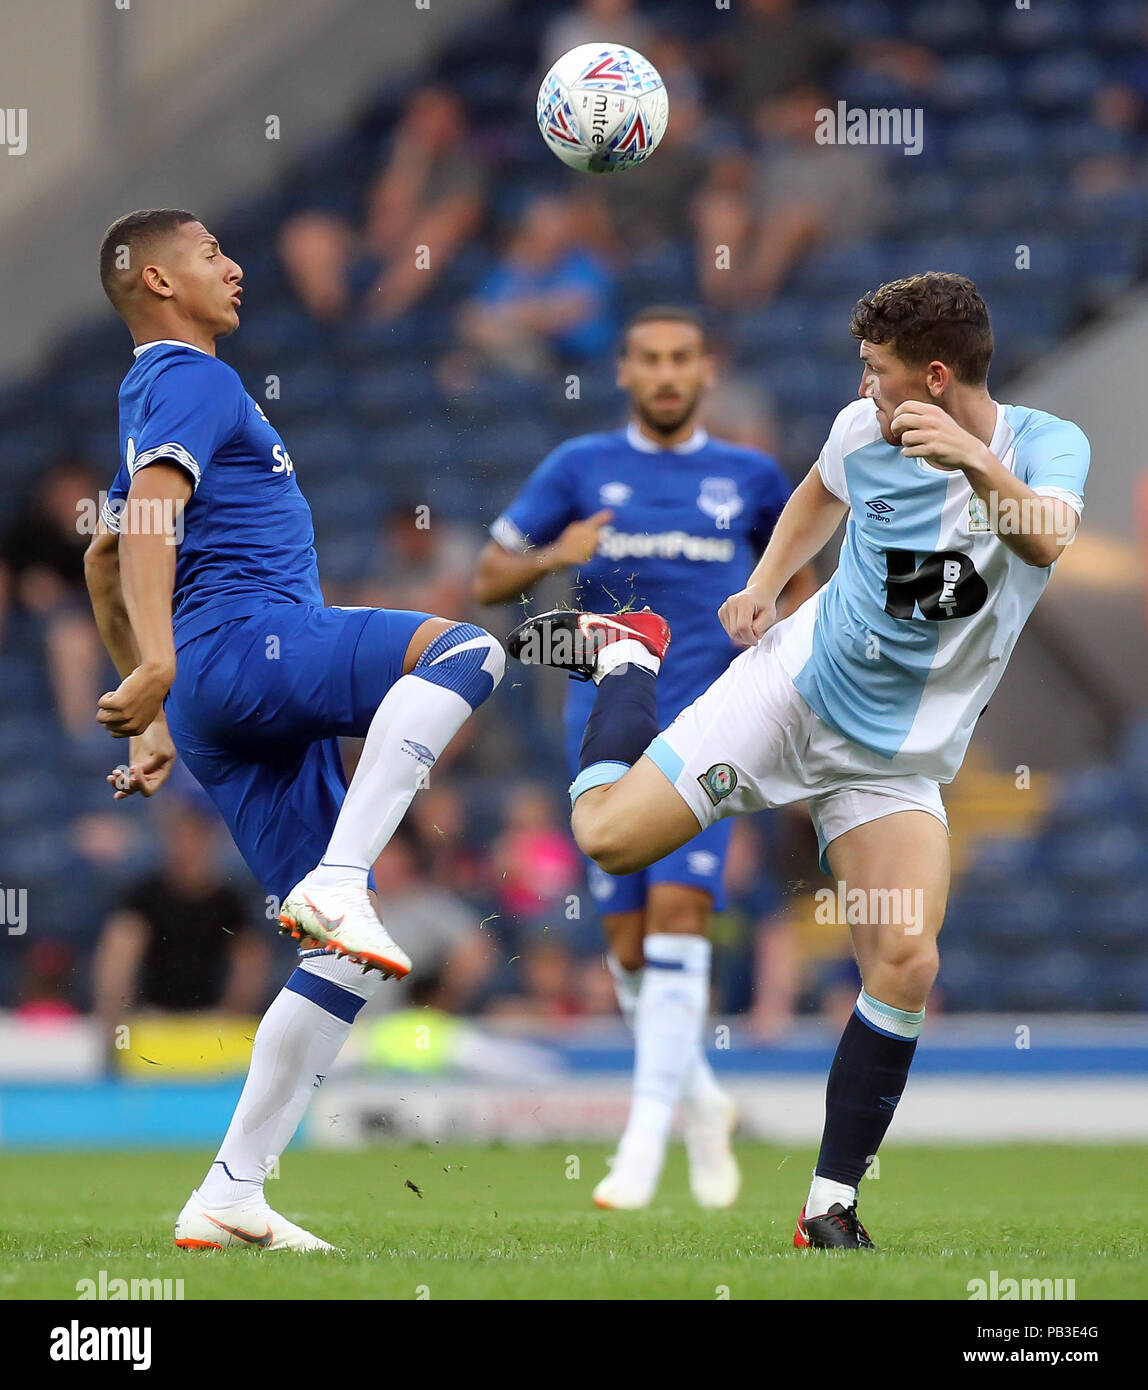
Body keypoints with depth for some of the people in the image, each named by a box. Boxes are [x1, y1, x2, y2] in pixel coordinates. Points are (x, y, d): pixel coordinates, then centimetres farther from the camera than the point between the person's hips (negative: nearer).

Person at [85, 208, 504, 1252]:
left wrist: (151, 720, 40)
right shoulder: (192, 379, 0)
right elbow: (150, 514, -18)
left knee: (342, 955, 4)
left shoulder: (156, 391, 30)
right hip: (250, 642, -9)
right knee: (464, 649, -28)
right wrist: (159, 665, -32)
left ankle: (230, 1196, -1)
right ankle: (338, 884, -38)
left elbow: (106, 562, 39)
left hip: (221, 709, 9)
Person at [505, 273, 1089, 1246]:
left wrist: (974, 463, -52)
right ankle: (630, 656, 22)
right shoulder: (866, 430, -6)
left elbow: (1046, 541, -36)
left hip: (897, 761, -1)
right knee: (608, 837, -10)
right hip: (793, 684, 1)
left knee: (907, 965, -19)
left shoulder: (1048, 445, -14)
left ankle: (831, 1208, -5)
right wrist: (766, 584, 6)